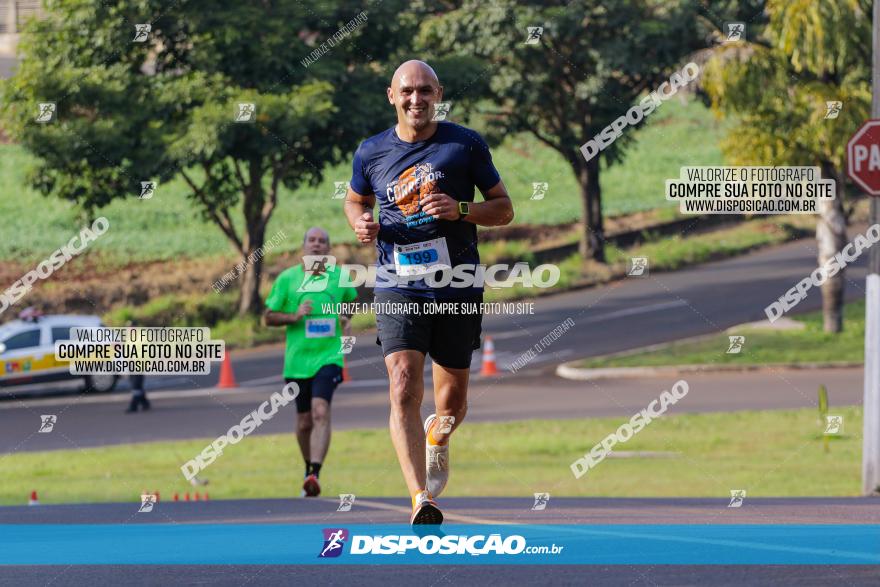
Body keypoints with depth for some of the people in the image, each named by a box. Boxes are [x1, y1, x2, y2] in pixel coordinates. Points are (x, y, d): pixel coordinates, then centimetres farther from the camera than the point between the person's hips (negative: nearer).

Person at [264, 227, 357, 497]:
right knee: (304, 421, 10)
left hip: (329, 356, -1)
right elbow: (269, 317, 6)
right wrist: (294, 316, -13)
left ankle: (314, 474, -29)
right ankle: (309, 467, 34)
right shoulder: (287, 278, 3)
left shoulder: (339, 276, 6)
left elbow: (350, 299, 27)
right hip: (297, 360, 1)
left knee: (320, 412, -21)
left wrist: (346, 319, 7)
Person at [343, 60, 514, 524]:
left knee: (452, 401, 11)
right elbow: (355, 201, 24)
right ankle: (421, 501, -26)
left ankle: (437, 437, 48)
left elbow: (504, 208, 6)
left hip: (458, 288, 1)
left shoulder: (466, 145, 1)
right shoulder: (372, 152, 5)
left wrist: (460, 210, -13)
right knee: (404, 390, -19)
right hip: (399, 289, 0)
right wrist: (362, 223, 0)